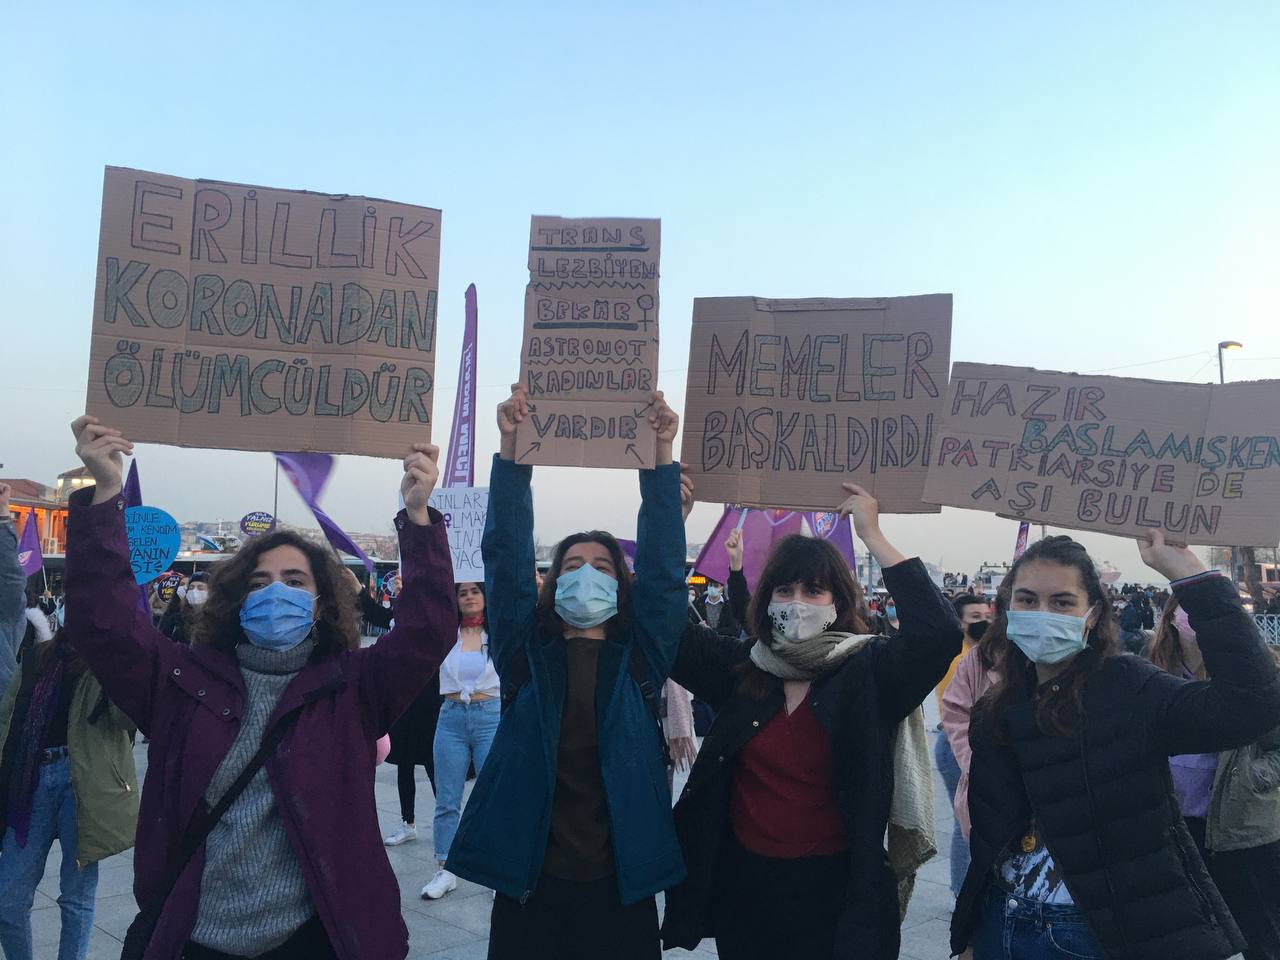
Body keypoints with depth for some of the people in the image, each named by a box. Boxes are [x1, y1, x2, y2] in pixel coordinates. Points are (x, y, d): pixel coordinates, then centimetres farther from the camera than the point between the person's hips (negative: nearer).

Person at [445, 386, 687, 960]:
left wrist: (661, 454, -12)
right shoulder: (526, 653, 4)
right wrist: (512, 448, -14)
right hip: (529, 877, 0)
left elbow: (663, 563, -4)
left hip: (620, 881, 0)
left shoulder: (640, 658, 4)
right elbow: (506, 556, -5)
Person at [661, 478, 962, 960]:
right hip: (742, 884, 3)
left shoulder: (869, 672, -9)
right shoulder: (738, 667, 0)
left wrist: (873, 536, -24)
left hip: (835, 892, -3)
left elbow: (940, 634, -24)